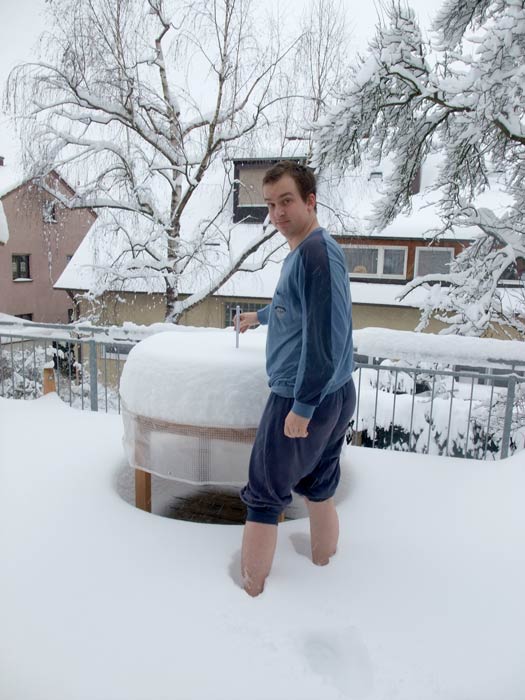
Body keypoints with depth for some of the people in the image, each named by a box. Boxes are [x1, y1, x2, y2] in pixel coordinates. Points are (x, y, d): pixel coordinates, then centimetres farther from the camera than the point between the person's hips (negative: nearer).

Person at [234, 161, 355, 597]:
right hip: (335, 396, 9)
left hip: (305, 398, -9)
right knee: (319, 489, 21)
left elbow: (327, 334, -26)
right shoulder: (301, 252, 12)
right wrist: (259, 316, 49)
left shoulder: (317, 251, -19)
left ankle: (251, 590, 20)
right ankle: (324, 564, 37)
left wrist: (302, 406, -22)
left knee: (264, 495, 5)